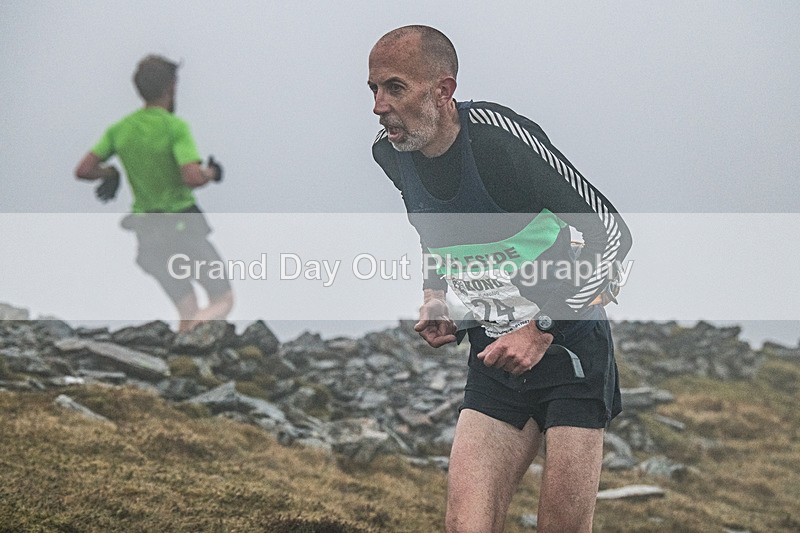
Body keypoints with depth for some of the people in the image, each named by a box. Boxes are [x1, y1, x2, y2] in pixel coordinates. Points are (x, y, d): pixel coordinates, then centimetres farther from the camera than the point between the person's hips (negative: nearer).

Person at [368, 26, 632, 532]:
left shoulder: (502, 135, -21)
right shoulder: (391, 154, 0)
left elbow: (612, 234, -18)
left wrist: (543, 329, -20)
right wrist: (435, 298, 7)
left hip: (569, 346, -5)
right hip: (494, 357, 6)